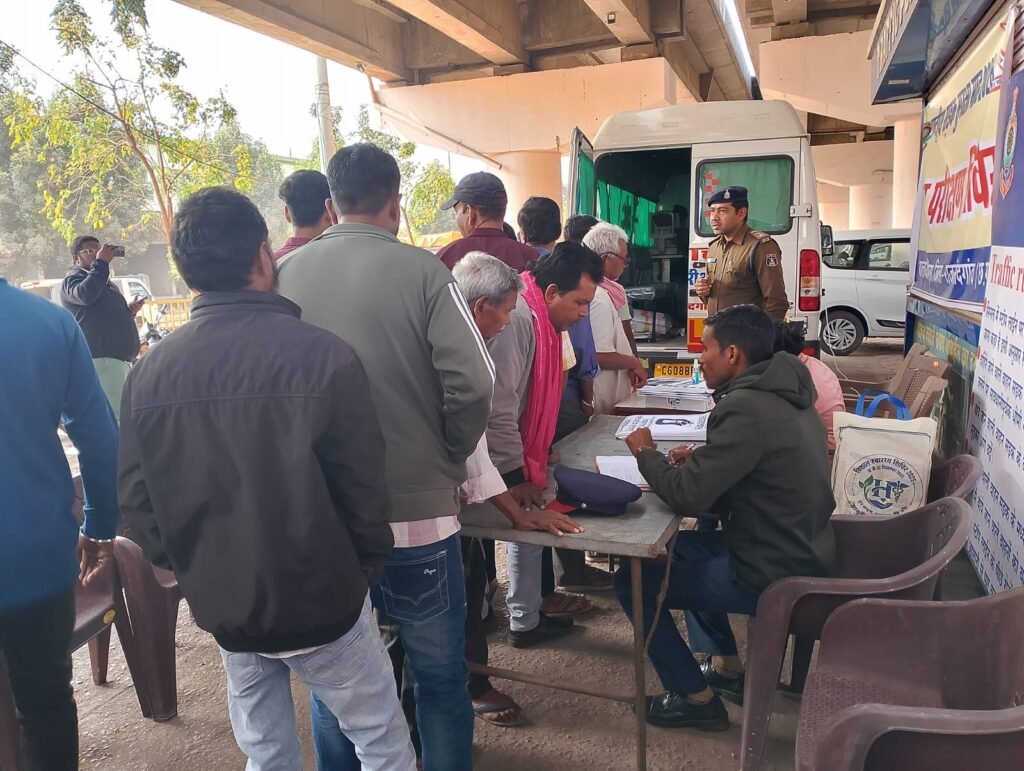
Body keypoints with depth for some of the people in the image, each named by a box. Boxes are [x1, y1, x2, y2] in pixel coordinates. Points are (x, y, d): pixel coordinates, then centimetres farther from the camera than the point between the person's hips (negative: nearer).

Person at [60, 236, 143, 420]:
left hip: (122, 358, 9)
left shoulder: (106, 282, 26)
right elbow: (86, 295, -23)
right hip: (101, 359, -9)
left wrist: (129, 310, 12)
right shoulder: (72, 280, 1)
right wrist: (101, 262, -13)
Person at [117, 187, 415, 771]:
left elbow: (137, 500, -2)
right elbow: (362, 485, -16)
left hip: (221, 607, 5)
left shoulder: (149, 373, -8)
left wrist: (197, 571, 13)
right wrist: (367, 567, 2)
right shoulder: (323, 355, -20)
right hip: (321, 602, -4)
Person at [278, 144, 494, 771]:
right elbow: (472, 384, -16)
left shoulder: (287, 275, -2)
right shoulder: (421, 271, -11)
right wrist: (449, 459, 2)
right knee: (440, 678, 16)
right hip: (417, 509, -3)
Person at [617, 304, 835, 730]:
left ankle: (696, 699, 13)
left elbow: (687, 496, -23)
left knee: (631, 581, 1)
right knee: (683, 545, 28)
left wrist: (646, 453, -6)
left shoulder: (747, 408, -26)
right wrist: (698, 461, 1)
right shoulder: (783, 393, 5)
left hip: (773, 573, -10)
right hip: (802, 552, 10)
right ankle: (727, 668, 31)